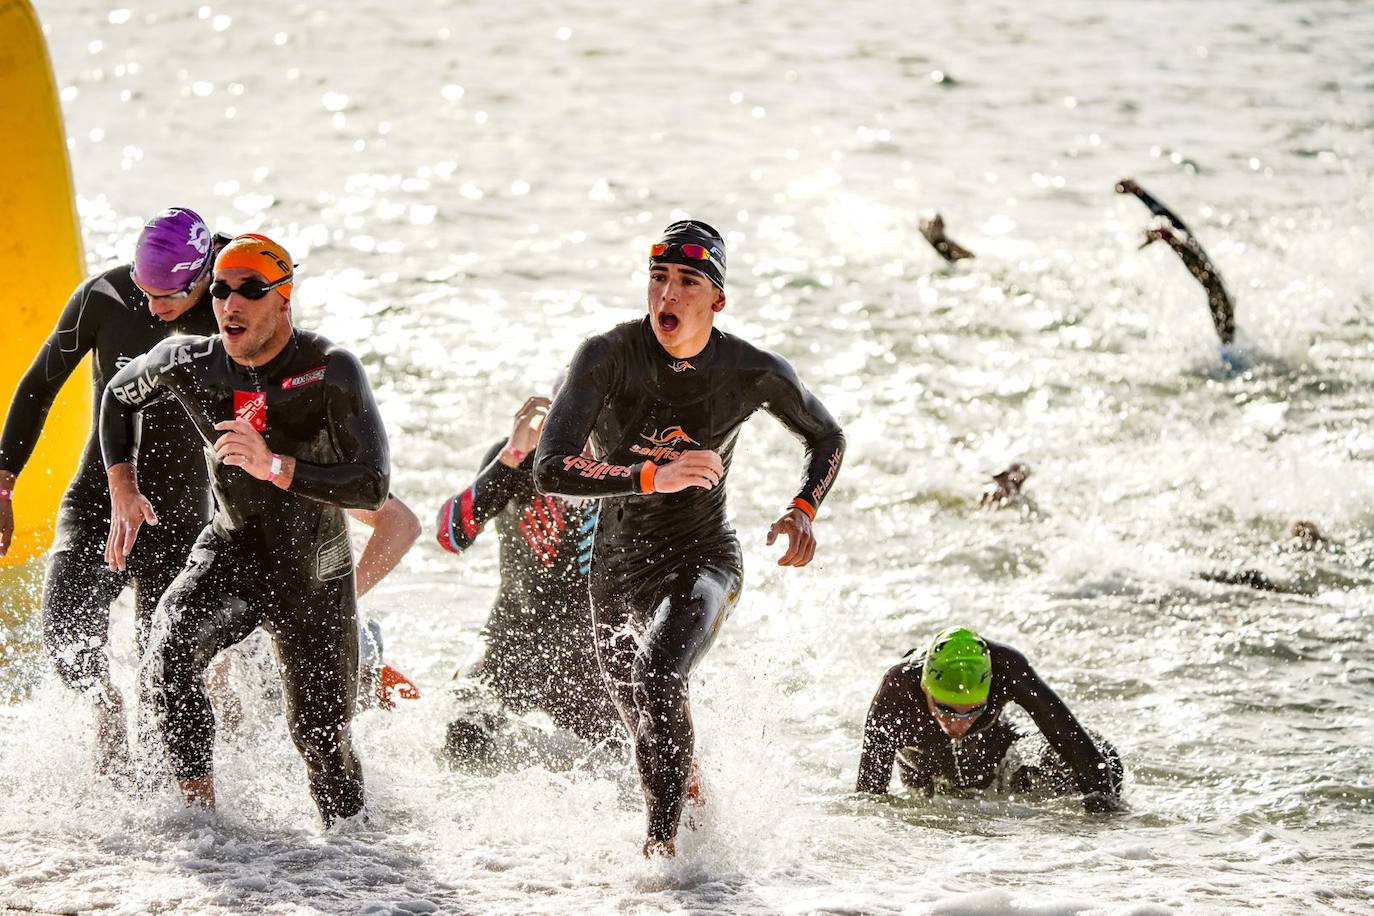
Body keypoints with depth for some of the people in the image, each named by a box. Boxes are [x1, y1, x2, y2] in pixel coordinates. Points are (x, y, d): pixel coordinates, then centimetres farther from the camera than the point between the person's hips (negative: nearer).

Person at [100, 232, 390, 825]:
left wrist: (274, 467, -41)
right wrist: (123, 489, 2)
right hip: (230, 554, 2)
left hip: (315, 576, -1)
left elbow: (372, 488, -30)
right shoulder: (187, 364, -13)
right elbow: (120, 396, 11)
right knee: (170, 654, -29)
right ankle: (198, 807, -19)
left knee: (321, 734, 8)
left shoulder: (331, 372, -24)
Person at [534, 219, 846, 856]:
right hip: (618, 565, 2)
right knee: (650, 735, 20)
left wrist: (803, 511, -11)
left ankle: (664, 841, -21)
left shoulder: (754, 373, -14)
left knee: (658, 681, -33)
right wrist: (654, 476, -41)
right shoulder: (609, 356, -19)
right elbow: (551, 470, -29)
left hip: (704, 560, -2)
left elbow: (827, 438, 8)